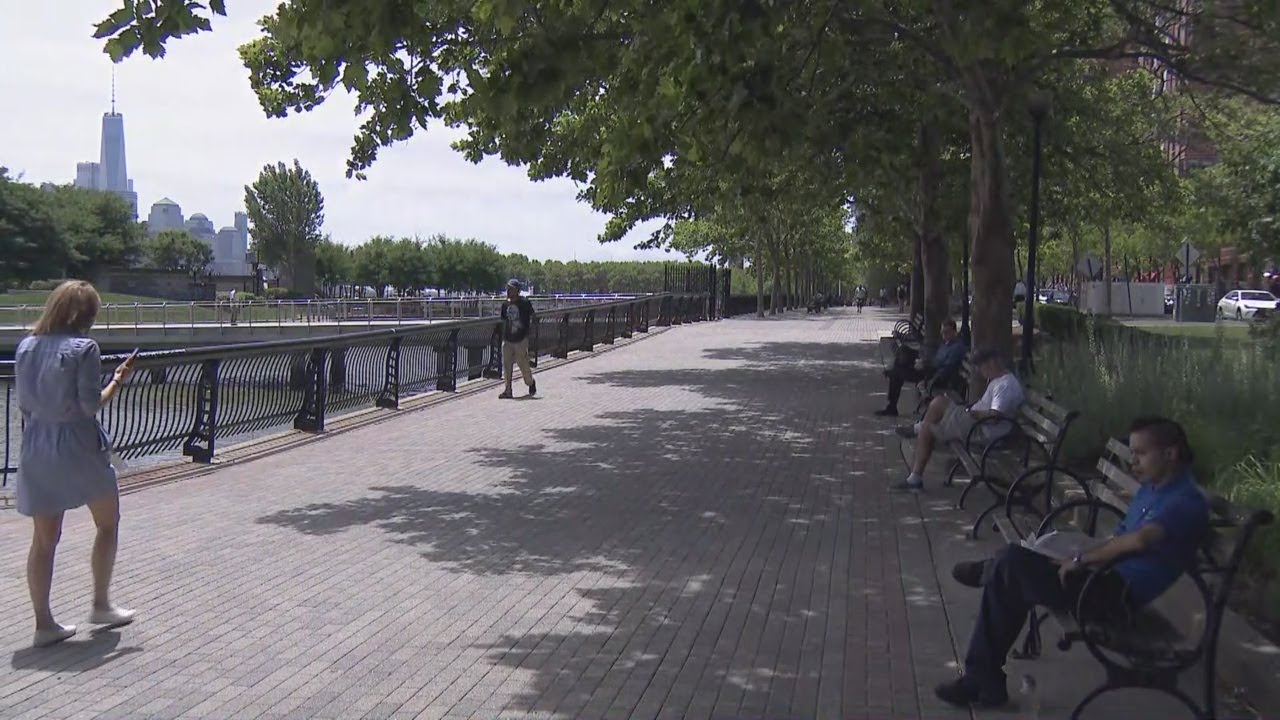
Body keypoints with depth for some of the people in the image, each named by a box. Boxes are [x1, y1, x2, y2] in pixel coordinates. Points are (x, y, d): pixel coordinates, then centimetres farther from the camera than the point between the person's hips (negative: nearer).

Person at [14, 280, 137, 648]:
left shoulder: (27, 346, 5)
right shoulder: (84, 348, -13)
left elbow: (23, 404, 10)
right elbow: (91, 405, -16)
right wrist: (118, 381, -2)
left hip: (36, 448, 6)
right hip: (78, 447, -5)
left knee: (44, 539, 9)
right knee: (107, 524, 15)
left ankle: (43, 623, 12)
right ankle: (101, 604, 20)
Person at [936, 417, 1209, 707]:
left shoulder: (1187, 501, -15)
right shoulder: (1150, 489, 17)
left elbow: (1139, 540, -33)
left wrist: (1081, 560, -22)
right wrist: (1077, 558, 4)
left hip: (1120, 594, -10)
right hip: (1107, 580, 10)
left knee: (1013, 563, -21)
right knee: (1006, 583, -3)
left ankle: (990, 569, 16)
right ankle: (982, 681, 1)